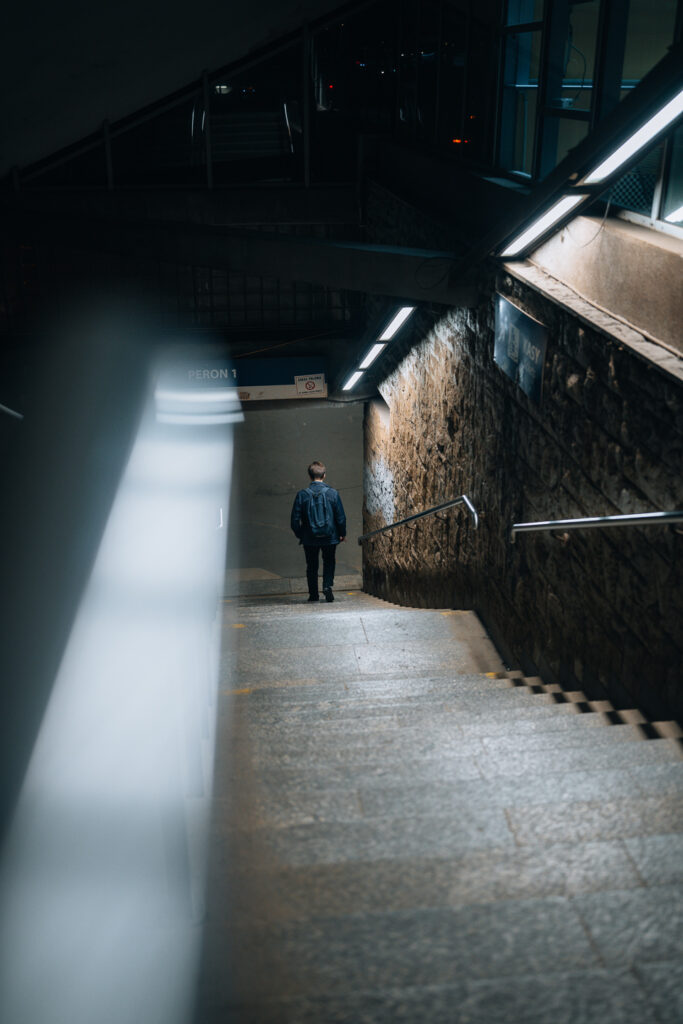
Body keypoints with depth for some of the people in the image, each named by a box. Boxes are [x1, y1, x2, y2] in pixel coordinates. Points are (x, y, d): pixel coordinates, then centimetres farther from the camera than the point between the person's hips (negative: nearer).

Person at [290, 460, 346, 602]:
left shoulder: (302, 495, -8)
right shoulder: (333, 493, -9)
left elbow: (295, 519, -4)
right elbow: (341, 517, -4)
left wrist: (298, 534, 12)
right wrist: (343, 533, 10)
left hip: (309, 538, 0)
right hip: (330, 537, 0)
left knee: (311, 566, 16)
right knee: (329, 563, 17)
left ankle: (313, 593, 18)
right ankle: (327, 585, -5)